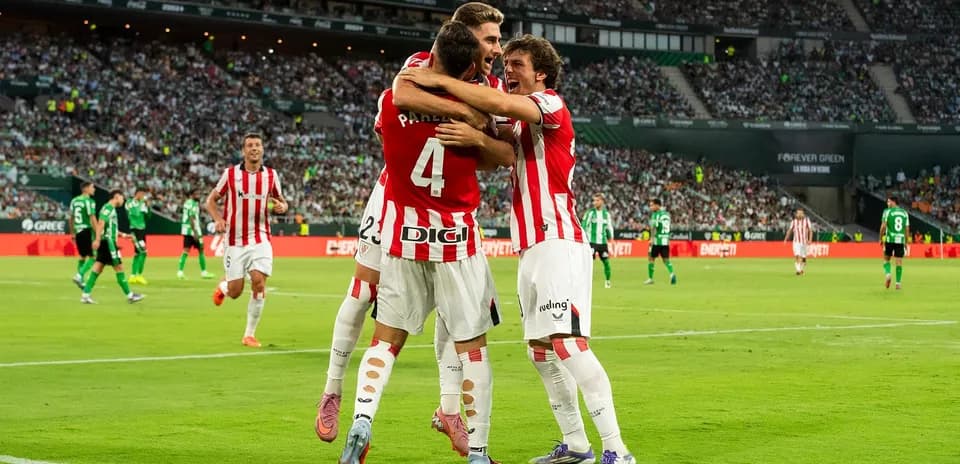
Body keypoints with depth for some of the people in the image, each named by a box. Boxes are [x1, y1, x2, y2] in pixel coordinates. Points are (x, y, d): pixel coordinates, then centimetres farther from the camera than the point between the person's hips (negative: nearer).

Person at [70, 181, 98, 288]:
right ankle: (79, 275, -16)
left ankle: (81, 281, 18)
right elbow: (92, 219, -16)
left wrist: (73, 234, 25)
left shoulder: (74, 200, 12)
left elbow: (71, 219, 16)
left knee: (82, 256, 18)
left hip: (78, 232, 8)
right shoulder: (89, 201, -11)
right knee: (93, 257, -3)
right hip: (87, 231, -8)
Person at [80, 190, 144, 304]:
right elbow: (101, 223, -21)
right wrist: (97, 239, -28)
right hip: (108, 242, -10)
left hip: (108, 242, 10)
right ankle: (129, 295, 2)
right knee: (119, 267, -3)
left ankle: (85, 294, 3)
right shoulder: (108, 208, -11)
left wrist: (123, 235, 25)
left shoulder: (111, 209, 20)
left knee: (98, 268, 6)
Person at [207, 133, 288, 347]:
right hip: (235, 241, -1)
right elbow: (211, 200, 5)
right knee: (235, 292, 0)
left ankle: (249, 334, -1)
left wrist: (282, 206, -11)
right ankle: (223, 287, 40)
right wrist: (218, 219, -14)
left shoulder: (271, 175, 2)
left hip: (260, 239, 1)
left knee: (259, 284, -15)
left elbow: (281, 201, 14)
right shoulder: (230, 174, -3)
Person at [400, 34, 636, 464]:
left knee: (568, 343, -18)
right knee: (540, 348, 10)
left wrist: (439, 81, -20)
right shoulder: (520, 122, 22)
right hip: (531, 249, 10)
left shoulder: (551, 105, -7)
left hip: (559, 243, -10)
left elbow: (500, 104, -24)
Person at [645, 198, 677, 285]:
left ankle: (650, 278, 13)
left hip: (657, 240, -6)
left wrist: (652, 238, -18)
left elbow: (654, 227, -16)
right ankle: (672, 273, -16)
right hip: (666, 240, 6)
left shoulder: (655, 214, -8)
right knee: (666, 259, 8)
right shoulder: (667, 214, 14)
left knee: (652, 258, 7)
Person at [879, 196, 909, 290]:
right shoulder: (904, 213, 10)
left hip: (889, 239, -2)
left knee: (886, 259, 13)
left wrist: (881, 238, 4)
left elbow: (883, 226, -7)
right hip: (901, 240, 2)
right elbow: (907, 229, 9)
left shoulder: (887, 211, -1)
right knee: (899, 261, 4)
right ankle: (898, 283, 1)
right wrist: (906, 242, 16)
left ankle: (887, 274, -10)